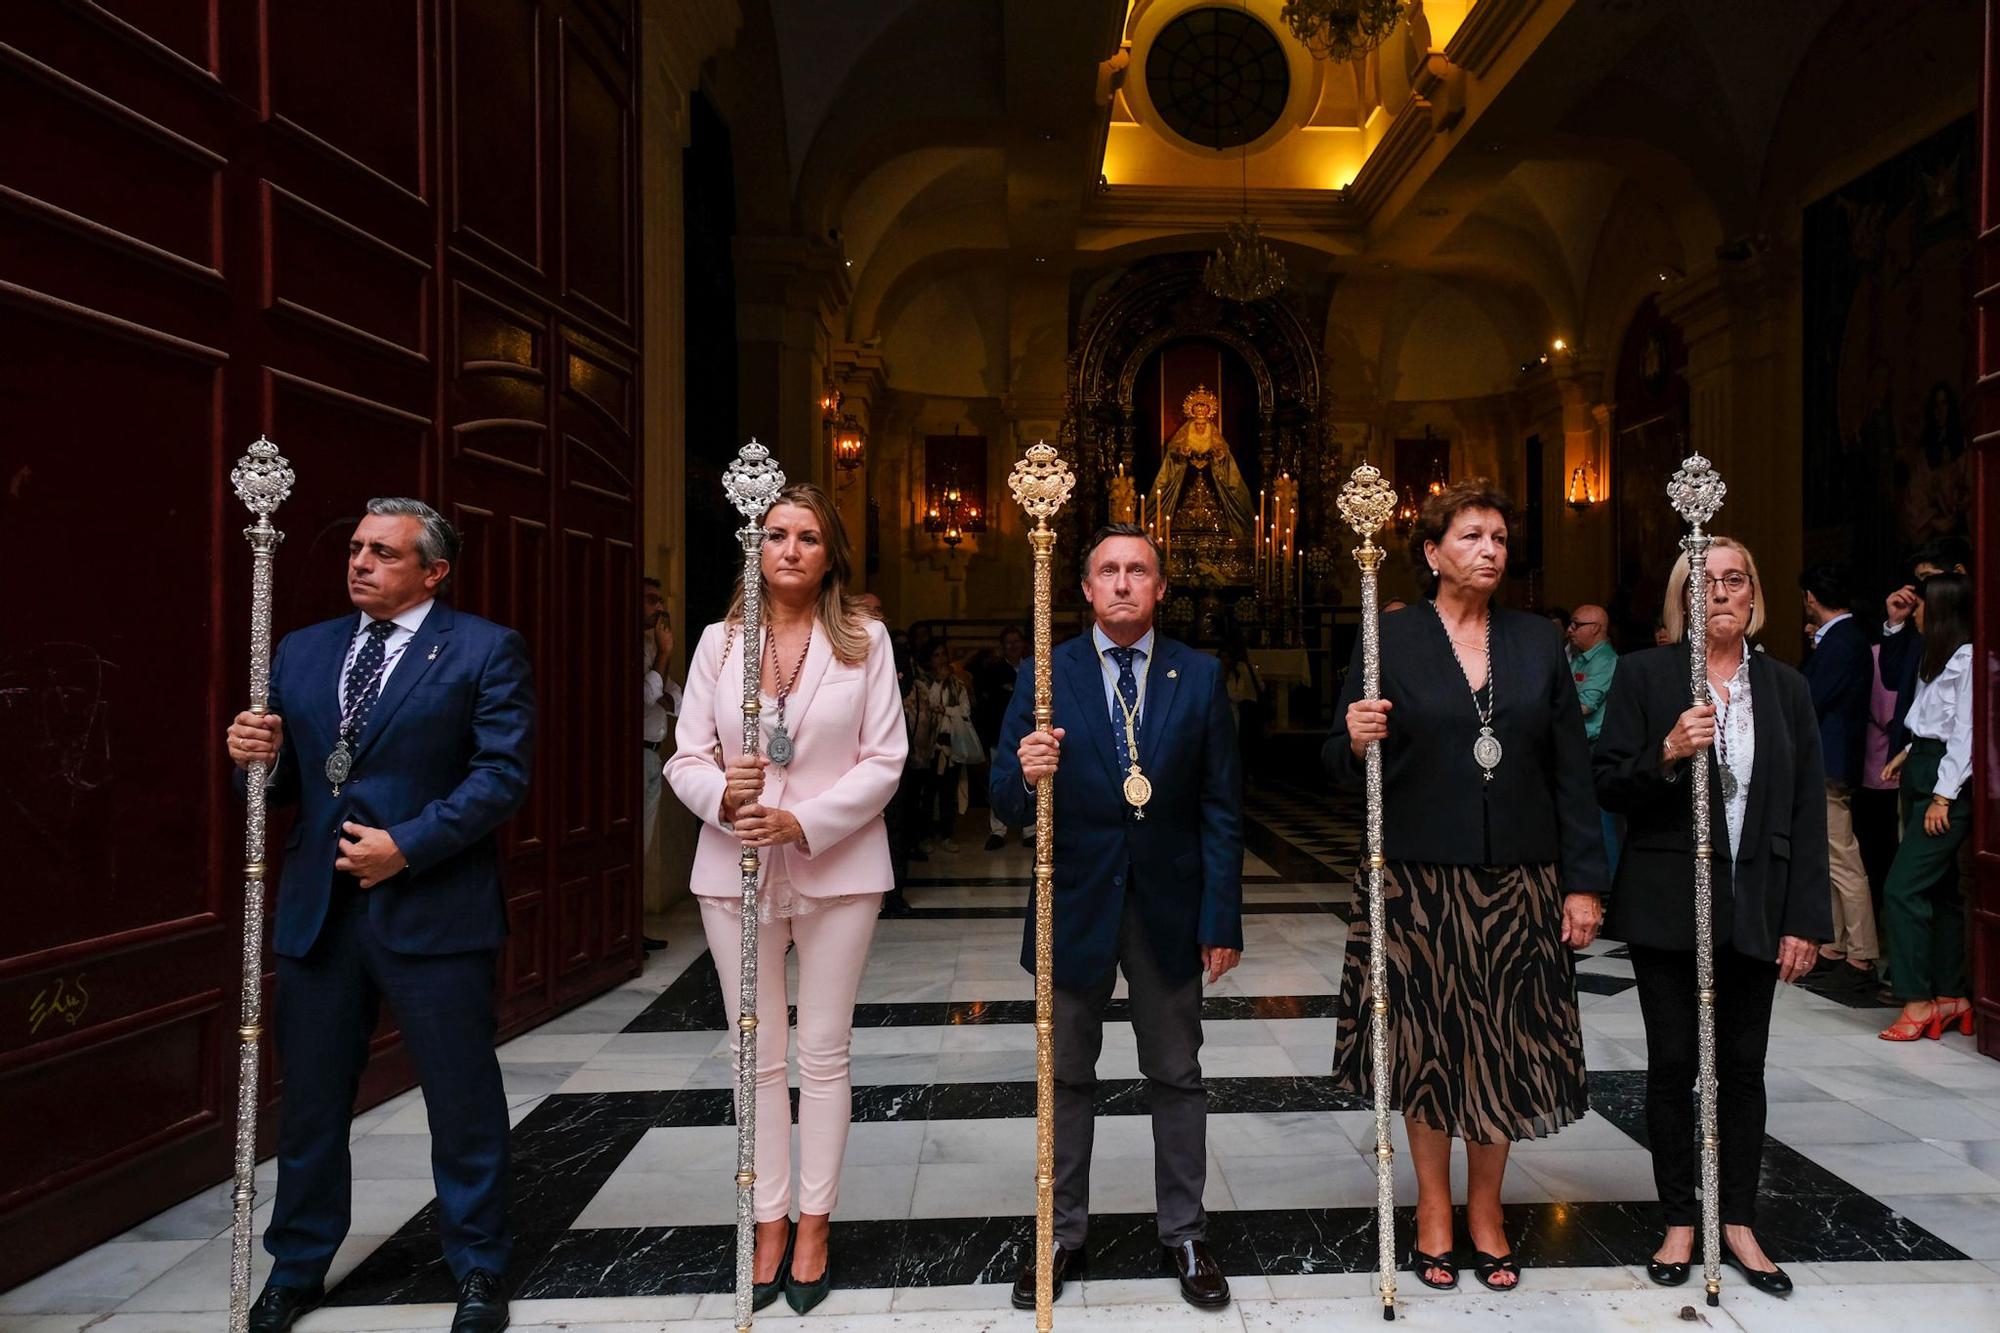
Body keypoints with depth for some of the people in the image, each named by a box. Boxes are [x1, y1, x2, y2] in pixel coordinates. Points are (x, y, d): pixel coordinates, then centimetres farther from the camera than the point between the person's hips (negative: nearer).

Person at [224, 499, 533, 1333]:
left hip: (431, 907, -4)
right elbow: (286, 783, 15)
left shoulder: (485, 650, -2)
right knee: (310, 1098, 15)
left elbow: (503, 771, -11)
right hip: (316, 907, 5)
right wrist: (257, 758, -8)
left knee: (462, 1099, 6)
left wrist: (407, 846, -17)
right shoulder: (301, 652, 14)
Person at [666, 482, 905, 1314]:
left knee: (824, 1055, 8)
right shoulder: (719, 640, 3)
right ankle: (769, 1226, 25)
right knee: (757, 1056, 10)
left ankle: (813, 1228, 23)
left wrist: (803, 823, -18)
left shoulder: (865, 639, -2)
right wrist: (721, 793, -21)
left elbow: (884, 761, -6)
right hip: (736, 870, 2)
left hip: (838, 868, -2)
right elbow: (685, 758, 2)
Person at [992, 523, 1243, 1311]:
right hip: (1075, 905, 0)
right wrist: (1025, 775, -28)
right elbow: (1006, 804, -4)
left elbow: (1221, 809, -1)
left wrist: (1222, 921, -5)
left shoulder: (1200, 677, -1)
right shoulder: (1045, 677, -3)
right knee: (1065, 1077, 13)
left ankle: (1184, 1233, 30)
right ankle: (1062, 1234, 30)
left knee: (1176, 1076, 13)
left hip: (1170, 906, 0)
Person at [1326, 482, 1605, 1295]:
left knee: (1507, 1041, 9)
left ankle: (1486, 1209, 29)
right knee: (1428, 1037, 7)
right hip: (1421, 880, -2)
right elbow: (1340, 764, -3)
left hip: (1518, 882, 2)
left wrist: (1584, 882, 1)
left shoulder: (1539, 642, 6)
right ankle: (1434, 1206, 27)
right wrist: (1356, 741, -26)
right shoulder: (1390, 640, -2)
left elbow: (1571, 771, 5)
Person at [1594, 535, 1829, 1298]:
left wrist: (1806, 920, 0)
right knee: (1672, 1065, 6)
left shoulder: (1786, 687, 6)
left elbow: (1808, 811, 5)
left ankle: (1739, 1225, 26)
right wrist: (1666, 754, -23)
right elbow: (1607, 788, -4)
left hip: (1756, 908, 2)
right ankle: (1679, 1222, 21)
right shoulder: (1644, 675, -2)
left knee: (1743, 1068, 11)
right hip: (1666, 905, -2)